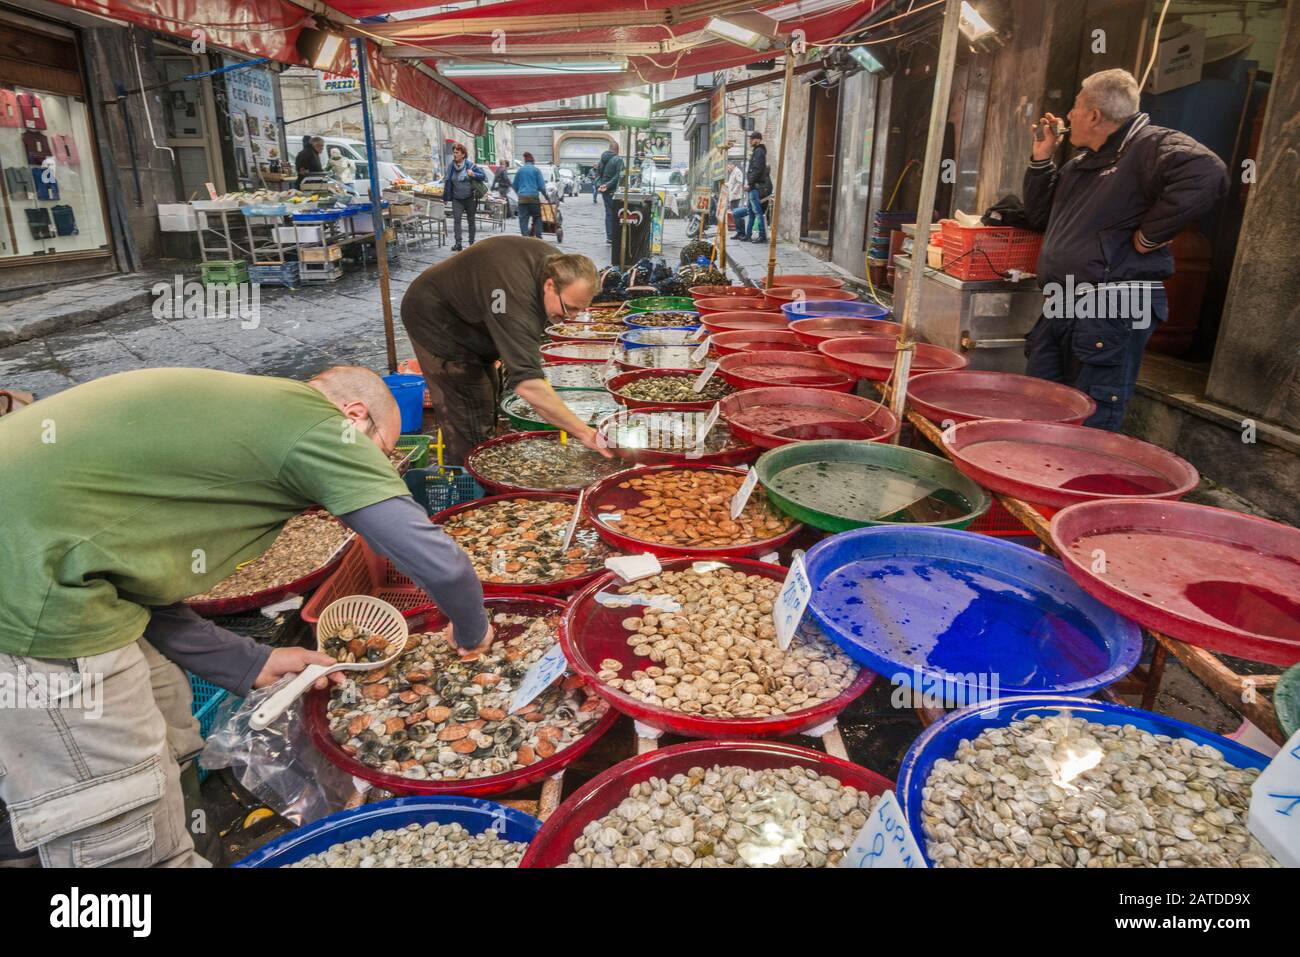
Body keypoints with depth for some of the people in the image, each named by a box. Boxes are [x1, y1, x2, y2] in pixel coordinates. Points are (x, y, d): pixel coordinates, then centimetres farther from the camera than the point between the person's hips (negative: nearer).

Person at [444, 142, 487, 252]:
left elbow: (483, 175, -4)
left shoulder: (470, 165, -5)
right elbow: (447, 180, 15)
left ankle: (471, 242, 20)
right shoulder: (451, 166, 4)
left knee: (471, 221, 9)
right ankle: (458, 243, -18)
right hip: (457, 199, 2)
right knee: (456, 220, -14)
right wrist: (446, 195, 7)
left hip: (470, 198, -2)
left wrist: (473, 174, -22)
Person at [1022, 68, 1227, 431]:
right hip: (1060, 307, 9)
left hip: (1112, 310, -9)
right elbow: (1041, 216, 29)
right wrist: (1041, 158, 19)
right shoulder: (1081, 163, 21)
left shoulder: (1151, 144, -7)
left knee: (1090, 425, -7)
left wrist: (1147, 237, -20)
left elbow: (1206, 175, -26)